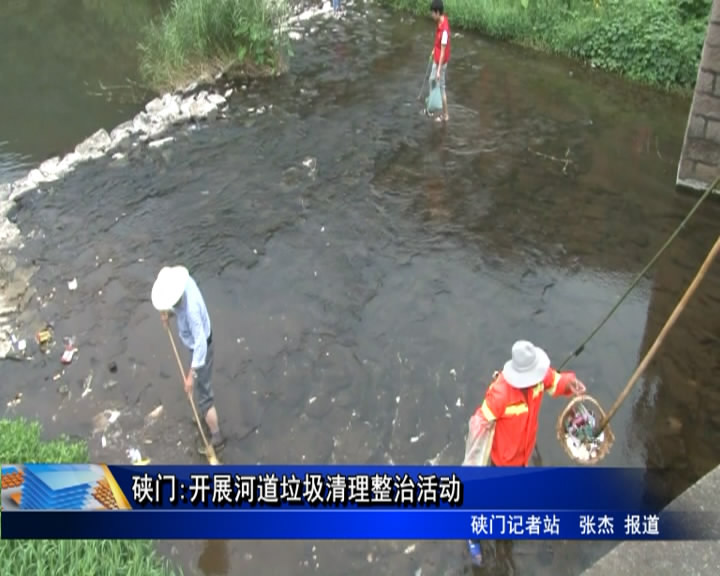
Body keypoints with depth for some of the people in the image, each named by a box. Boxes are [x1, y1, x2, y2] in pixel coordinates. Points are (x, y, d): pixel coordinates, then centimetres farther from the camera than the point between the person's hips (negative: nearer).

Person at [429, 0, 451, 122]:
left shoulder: (444, 29, -31)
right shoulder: (441, 21, -4)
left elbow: (443, 51, -28)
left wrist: (439, 70, -25)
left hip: (441, 62, -9)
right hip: (436, 59, 9)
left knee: (441, 87, 3)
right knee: (432, 81, 24)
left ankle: (445, 115, 17)